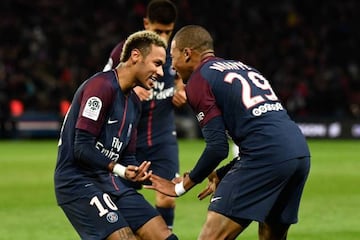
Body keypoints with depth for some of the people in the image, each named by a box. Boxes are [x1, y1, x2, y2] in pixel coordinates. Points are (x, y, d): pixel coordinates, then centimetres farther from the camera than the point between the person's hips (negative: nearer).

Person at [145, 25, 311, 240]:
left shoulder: (199, 79, 3)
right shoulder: (243, 67, 28)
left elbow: (218, 147, -5)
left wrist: (182, 186, 7)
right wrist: (221, 175, 32)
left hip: (267, 157, -8)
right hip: (300, 152, 8)